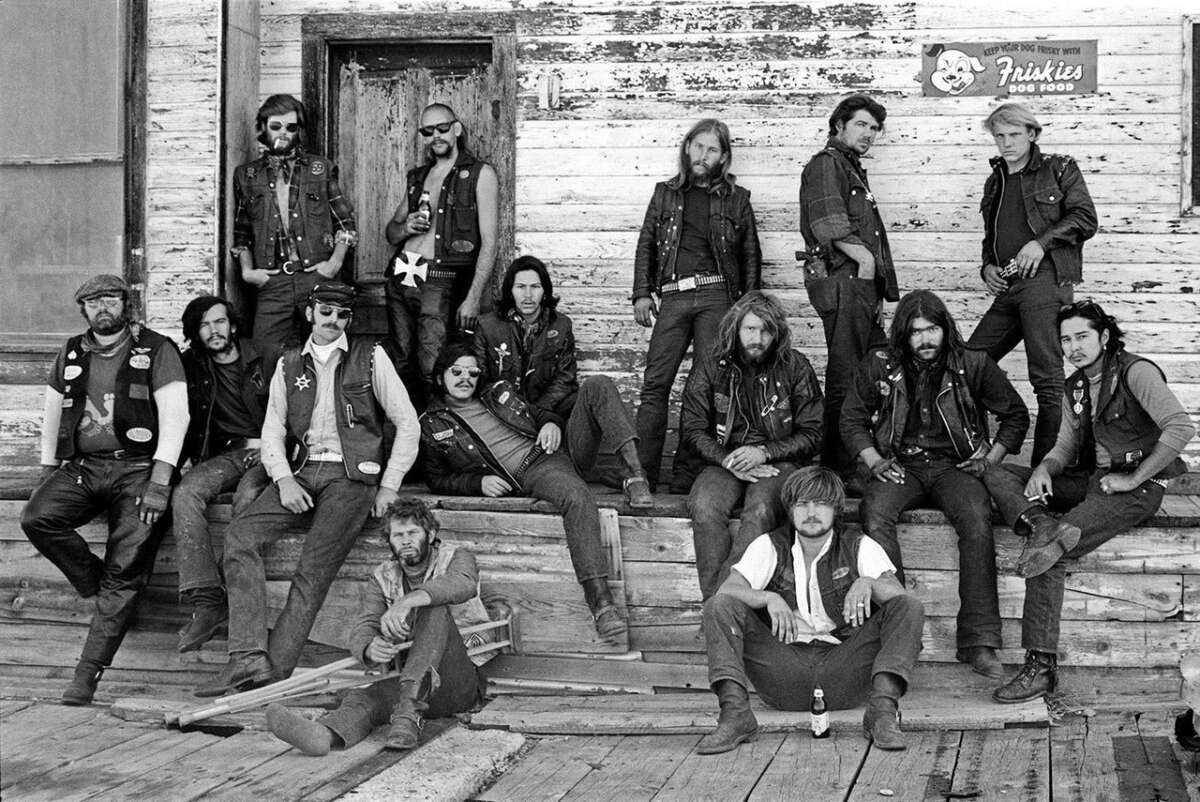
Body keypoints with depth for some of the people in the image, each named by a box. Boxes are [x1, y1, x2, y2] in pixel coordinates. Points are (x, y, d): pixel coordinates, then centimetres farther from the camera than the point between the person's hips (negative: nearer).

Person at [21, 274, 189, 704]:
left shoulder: (156, 349, 1)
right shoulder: (71, 353, 16)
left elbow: (175, 416, -6)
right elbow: (53, 414, 24)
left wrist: (159, 482, -14)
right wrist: (47, 471, 15)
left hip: (137, 467, -4)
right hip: (81, 467, 5)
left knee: (125, 572, -15)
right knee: (36, 517, -23)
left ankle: (89, 670, -12)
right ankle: (95, 585, -2)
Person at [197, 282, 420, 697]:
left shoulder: (371, 356, 6)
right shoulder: (289, 364, 16)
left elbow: (407, 422, 4)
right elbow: (273, 429, 12)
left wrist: (389, 487, -3)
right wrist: (283, 478, -6)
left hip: (352, 474, -4)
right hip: (300, 471, 4)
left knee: (315, 566, -21)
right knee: (240, 535, -19)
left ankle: (276, 670, -22)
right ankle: (249, 658, -25)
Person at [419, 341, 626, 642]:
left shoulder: (499, 393, 21)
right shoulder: (431, 425, 12)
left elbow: (537, 413, 29)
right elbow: (437, 480, 9)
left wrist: (550, 424, 4)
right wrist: (478, 483, -8)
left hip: (541, 456, 2)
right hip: (510, 480, -2)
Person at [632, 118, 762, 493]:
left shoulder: (736, 199, 13)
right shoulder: (666, 193, 17)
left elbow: (751, 256, 14)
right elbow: (646, 245, 14)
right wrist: (642, 293, 3)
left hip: (716, 296, -1)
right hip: (671, 297, 1)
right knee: (655, 383, -9)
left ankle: (688, 473, -4)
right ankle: (642, 472, -10)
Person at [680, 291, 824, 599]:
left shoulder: (795, 368, 3)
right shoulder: (710, 369, 7)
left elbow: (813, 435, 2)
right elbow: (693, 429, 5)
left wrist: (764, 452, -13)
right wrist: (727, 460, -13)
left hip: (780, 460, -1)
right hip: (724, 460, 2)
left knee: (761, 509, -35)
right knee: (704, 507, -31)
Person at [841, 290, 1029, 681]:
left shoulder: (972, 365, 2)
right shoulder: (879, 366, 3)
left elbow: (1015, 414, 12)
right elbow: (852, 419, 12)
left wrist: (991, 459, 1)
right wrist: (874, 461, -2)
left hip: (953, 465, -1)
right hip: (900, 465, 1)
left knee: (976, 517, -33)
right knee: (874, 512, -33)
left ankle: (978, 641, -30)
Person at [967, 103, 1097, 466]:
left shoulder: (1059, 169, 7)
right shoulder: (995, 182, 24)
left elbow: (1085, 218, -3)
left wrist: (1042, 242, -14)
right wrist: (987, 267, 11)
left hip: (1045, 282, -7)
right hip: (1006, 290, 7)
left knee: (1047, 378, -9)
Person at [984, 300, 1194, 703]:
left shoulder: (1136, 371, -8)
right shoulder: (1074, 388, 17)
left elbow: (1181, 427, -19)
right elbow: (1066, 446, 18)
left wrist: (1133, 478, -17)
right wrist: (1044, 469, -7)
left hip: (1136, 487, -9)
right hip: (1090, 479, 9)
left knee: (1050, 554, -29)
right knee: (997, 475, -5)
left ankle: (1041, 666, -31)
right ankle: (1041, 526, -34)